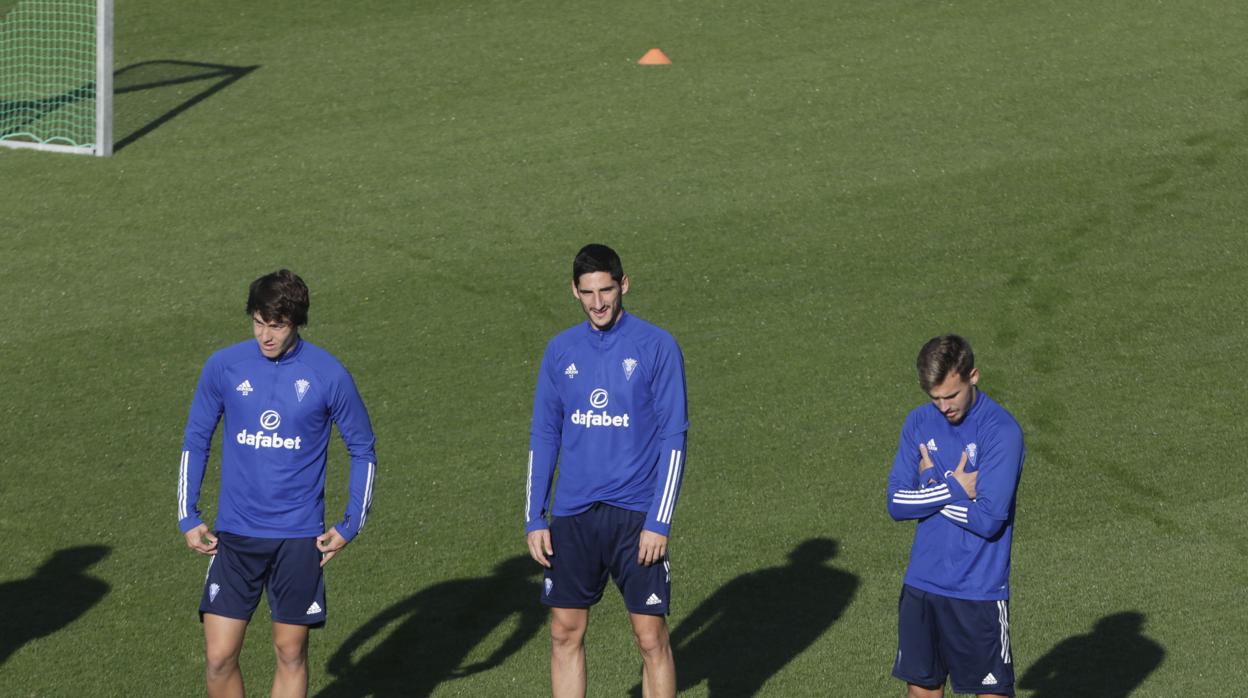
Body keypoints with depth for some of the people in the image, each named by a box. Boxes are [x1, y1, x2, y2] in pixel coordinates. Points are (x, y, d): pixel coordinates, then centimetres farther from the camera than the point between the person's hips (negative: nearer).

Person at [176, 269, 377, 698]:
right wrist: (188, 517, 4)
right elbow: (195, 442, 10)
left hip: (299, 538, -1)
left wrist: (350, 525, -1)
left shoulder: (328, 375, -6)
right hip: (235, 534, 1)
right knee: (219, 658, -3)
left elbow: (362, 450, 5)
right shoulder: (224, 367, -2)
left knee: (291, 654, 6)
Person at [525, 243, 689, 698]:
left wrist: (659, 523, -12)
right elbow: (543, 438, 12)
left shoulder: (656, 346, -4)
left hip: (635, 516, -4)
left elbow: (673, 438, -6)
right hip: (573, 515, 4)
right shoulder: (561, 350, 7)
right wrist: (535, 519, 5)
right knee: (565, 633, 6)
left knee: (651, 638, -3)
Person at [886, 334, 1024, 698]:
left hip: (980, 592, -5)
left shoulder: (1002, 431, -14)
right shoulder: (919, 423, 4)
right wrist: (954, 489, -12)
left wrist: (931, 486, -8)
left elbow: (988, 519, -20)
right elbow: (897, 503, 0)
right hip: (922, 585, 5)